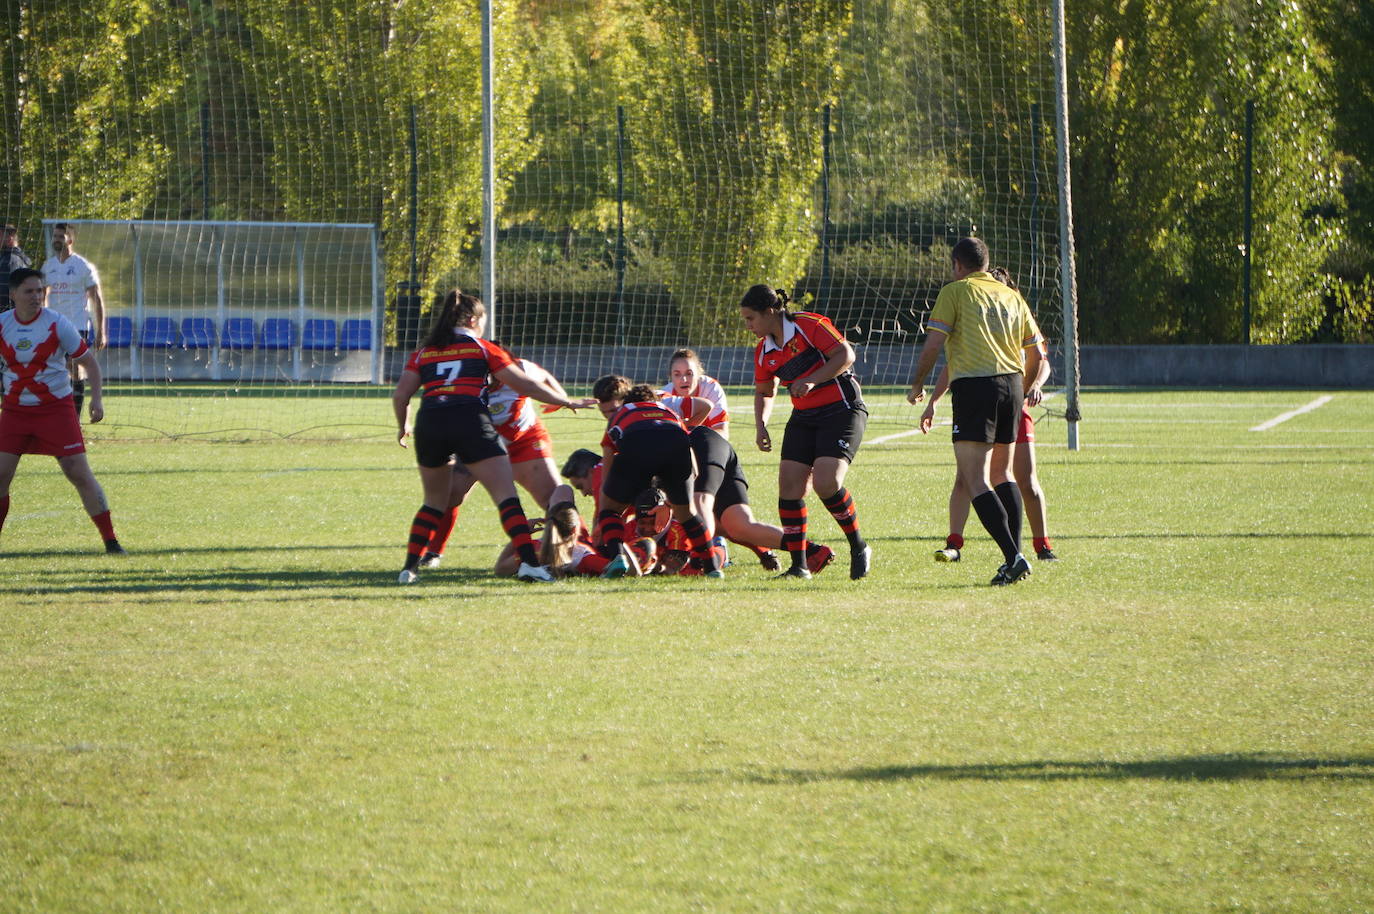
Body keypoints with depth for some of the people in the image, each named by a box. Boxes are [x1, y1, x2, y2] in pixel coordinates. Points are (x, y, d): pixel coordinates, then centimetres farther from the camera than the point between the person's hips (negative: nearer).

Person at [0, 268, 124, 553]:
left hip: (56, 407, -3)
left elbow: (89, 361, 0)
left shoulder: (57, 324, -8)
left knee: (79, 474, -8)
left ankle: (111, 541, -1)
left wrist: (96, 399, -10)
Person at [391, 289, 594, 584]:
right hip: (470, 419, -3)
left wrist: (403, 427, 31)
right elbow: (525, 385, 13)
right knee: (506, 494, -4)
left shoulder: (423, 352, 21)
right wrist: (567, 402, 22)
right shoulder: (482, 348, 14)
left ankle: (409, 568, 14)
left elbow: (400, 395, 13)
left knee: (435, 501, 21)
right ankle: (529, 562, -19)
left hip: (429, 421, 3)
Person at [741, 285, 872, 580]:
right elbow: (764, 392, 22)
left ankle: (859, 548, -1)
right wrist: (760, 425, 7)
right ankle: (799, 565, 0)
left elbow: (846, 355, -17)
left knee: (826, 483, -21)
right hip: (803, 419, 7)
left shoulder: (809, 326, -13)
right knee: (789, 485, -7)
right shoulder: (764, 352, 9)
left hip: (841, 409, -7)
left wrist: (812, 380, -25)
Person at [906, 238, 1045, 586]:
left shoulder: (955, 292, 2)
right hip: (1011, 381, 6)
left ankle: (1013, 556, -21)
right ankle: (1015, 551, 12)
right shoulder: (1012, 296, 18)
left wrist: (918, 385, 8)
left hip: (973, 385, -6)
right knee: (1002, 473, 19)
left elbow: (934, 342, -5)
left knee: (975, 479, -8)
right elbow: (1035, 354, 20)